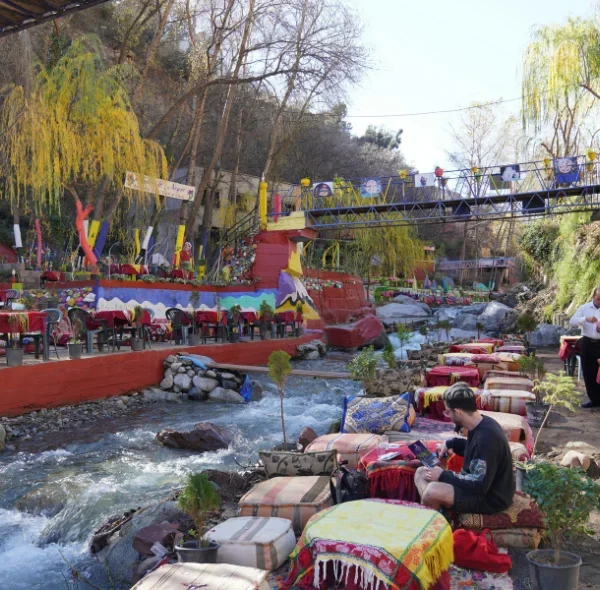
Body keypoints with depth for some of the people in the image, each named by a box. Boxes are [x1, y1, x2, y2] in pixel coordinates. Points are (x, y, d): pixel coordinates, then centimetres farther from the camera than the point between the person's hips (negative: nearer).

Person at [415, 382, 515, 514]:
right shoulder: (481, 424, 1)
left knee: (433, 491, -31)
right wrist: (451, 443, 7)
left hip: (491, 498, -10)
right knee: (421, 473, 6)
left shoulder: (486, 437, -29)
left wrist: (443, 475, -19)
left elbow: (479, 486, -28)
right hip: (479, 484, 10)